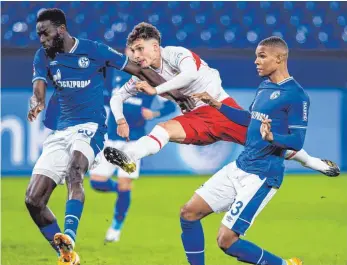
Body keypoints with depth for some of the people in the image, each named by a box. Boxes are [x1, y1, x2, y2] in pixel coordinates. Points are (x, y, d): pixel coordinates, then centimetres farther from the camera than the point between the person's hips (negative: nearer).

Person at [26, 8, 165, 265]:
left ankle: (68, 240, -54)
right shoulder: (44, 56, 9)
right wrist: (36, 104, -33)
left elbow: (140, 71, 1)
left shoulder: (93, 50, -3)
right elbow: (38, 90, -6)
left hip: (89, 128, -6)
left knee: (73, 171, -38)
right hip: (59, 133, 6)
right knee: (33, 200, -6)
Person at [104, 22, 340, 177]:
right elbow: (118, 96, 8)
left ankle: (313, 162, 16)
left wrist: (156, 90, -35)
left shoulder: (176, 54, -16)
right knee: (163, 129, -26)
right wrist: (121, 119, -13)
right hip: (196, 120, 4)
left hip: (220, 107, -4)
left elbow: (190, 74, -37)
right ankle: (130, 158, -52)